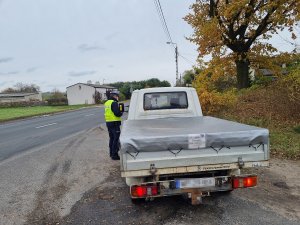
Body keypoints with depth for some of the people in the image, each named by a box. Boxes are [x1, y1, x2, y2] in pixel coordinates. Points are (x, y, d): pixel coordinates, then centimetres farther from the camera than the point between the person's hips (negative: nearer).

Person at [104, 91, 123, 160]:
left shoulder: (107, 103, 14)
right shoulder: (114, 103, -15)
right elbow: (117, 113, -23)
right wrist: (121, 112, -2)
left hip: (108, 122, 9)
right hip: (114, 123, -9)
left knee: (111, 138, 18)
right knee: (116, 139, -4)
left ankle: (111, 153, 28)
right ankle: (114, 155, -1)